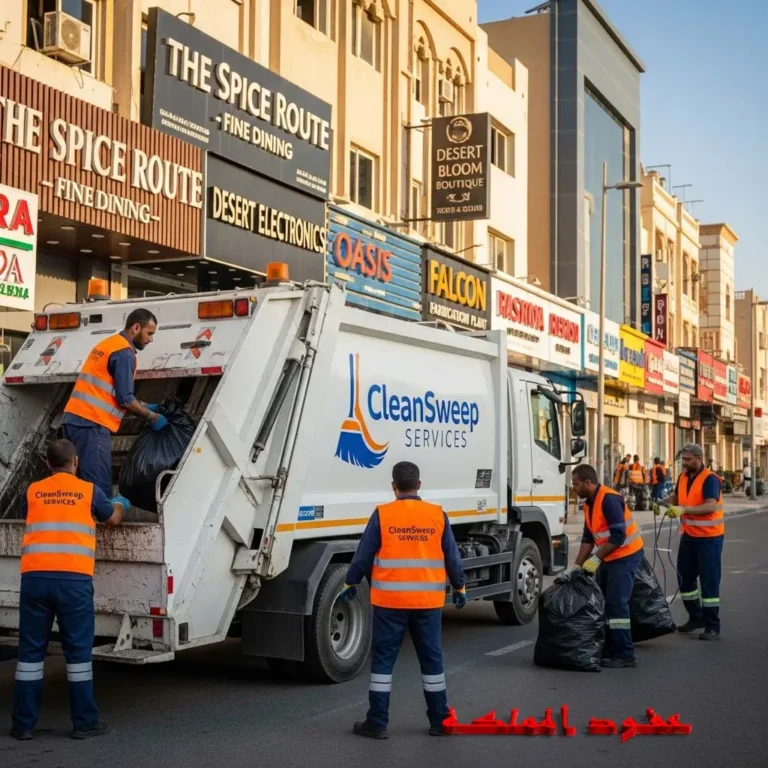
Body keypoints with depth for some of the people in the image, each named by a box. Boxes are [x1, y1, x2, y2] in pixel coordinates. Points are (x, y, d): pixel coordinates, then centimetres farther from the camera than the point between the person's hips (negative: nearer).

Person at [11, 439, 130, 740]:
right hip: (73, 578, -2)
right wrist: (120, 503, 48)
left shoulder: (33, 491, 13)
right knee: (78, 649, 5)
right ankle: (84, 722, 11)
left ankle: (24, 724, 14)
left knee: (31, 650, 9)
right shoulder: (89, 490, 8)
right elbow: (113, 519, 25)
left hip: (35, 577, 2)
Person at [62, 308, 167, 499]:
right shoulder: (124, 352, -9)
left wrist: (142, 406, 27)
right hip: (91, 423, -10)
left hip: (73, 418, 10)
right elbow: (124, 399, -12)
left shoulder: (108, 344, 22)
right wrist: (152, 417, 2)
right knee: (99, 490, -9)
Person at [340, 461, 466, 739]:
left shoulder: (382, 515, -6)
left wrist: (351, 584, 13)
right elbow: (452, 557, 6)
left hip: (390, 601, -2)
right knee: (432, 659, 12)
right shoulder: (438, 515, 0)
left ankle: (377, 722, 7)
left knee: (383, 659, 5)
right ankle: (440, 721, 18)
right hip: (428, 601, 2)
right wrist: (459, 587, 20)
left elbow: (364, 555, -2)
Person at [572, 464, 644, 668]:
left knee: (616, 604, -12)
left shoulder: (609, 499, -21)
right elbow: (588, 537, 12)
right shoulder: (589, 503, 9)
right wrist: (577, 565, 6)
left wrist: (596, 559, -22)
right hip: (609, 557, 10)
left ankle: (625, 655, -6)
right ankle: (609, 651, 16)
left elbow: (618, 536, -25)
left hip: (626, 556, -10)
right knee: (602, 602, 9)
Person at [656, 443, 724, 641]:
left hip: (709, 537, -7)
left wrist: (684, 510, -40)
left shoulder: (710, 479, -18)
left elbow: (710, 506, -30)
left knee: (709, 581, -3)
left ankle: (713, 626, 5)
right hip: (689, 535, 8)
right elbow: (676, 497, 19)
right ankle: (696, 617, 28)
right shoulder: (683, 477, 5)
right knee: (685, 577, 12)